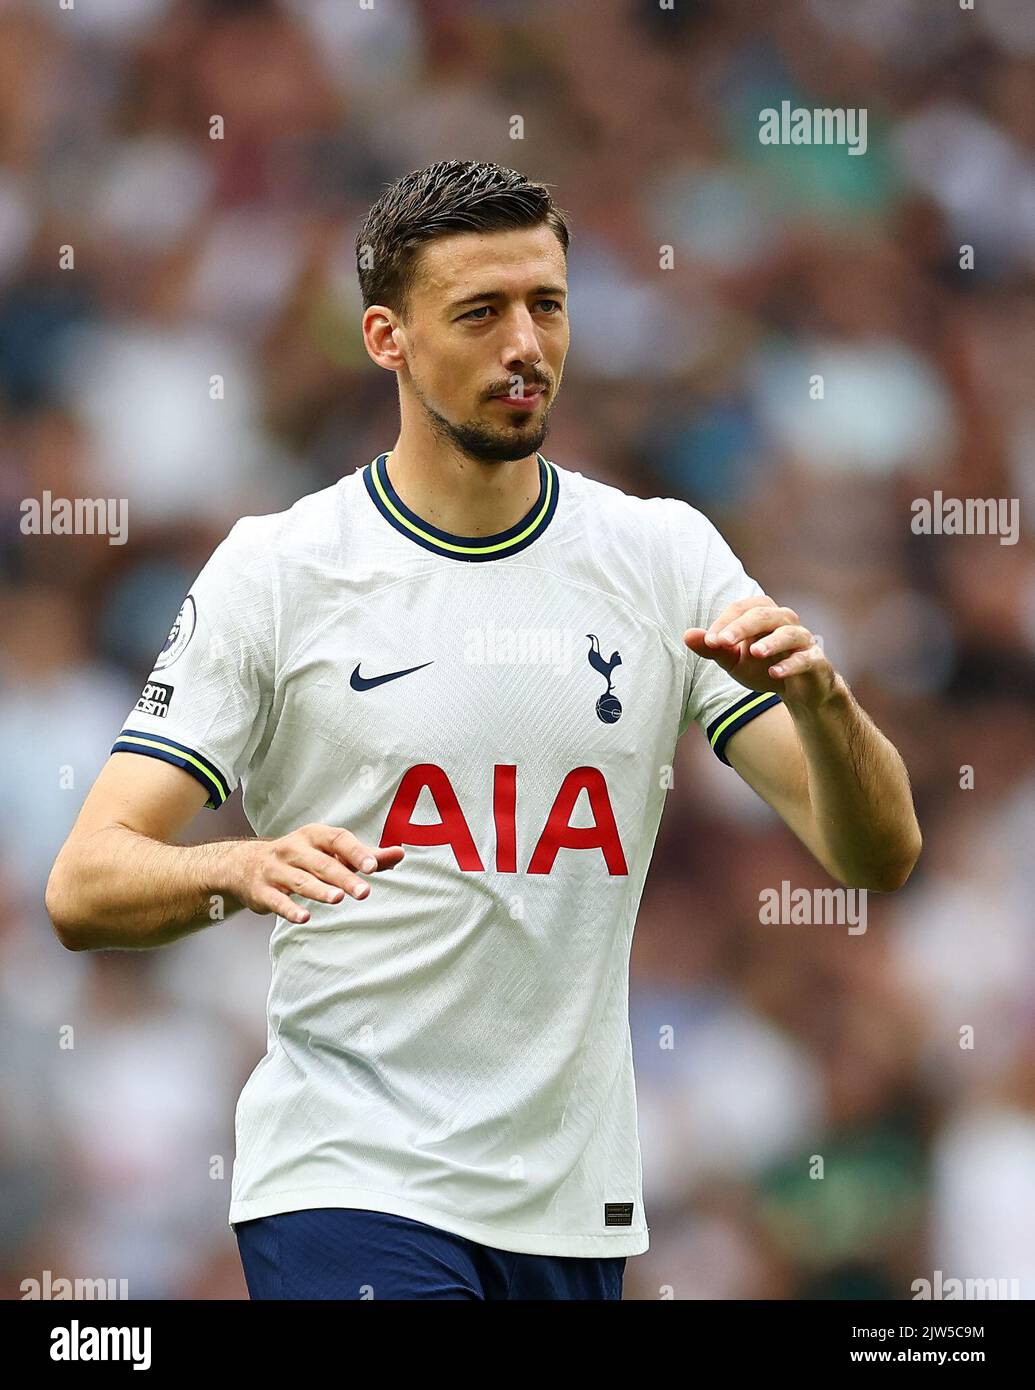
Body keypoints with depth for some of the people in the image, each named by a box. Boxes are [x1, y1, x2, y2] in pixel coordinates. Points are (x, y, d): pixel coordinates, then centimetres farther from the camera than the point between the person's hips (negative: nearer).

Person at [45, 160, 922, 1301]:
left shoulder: (662, 555, 5)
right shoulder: (275, 573, -3)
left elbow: (878, 857, 1)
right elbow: (84, 888, -8)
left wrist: (818, 695, -20)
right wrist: (242, 870, -29)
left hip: (574, 1205, 4)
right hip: (347, 1185, -4)